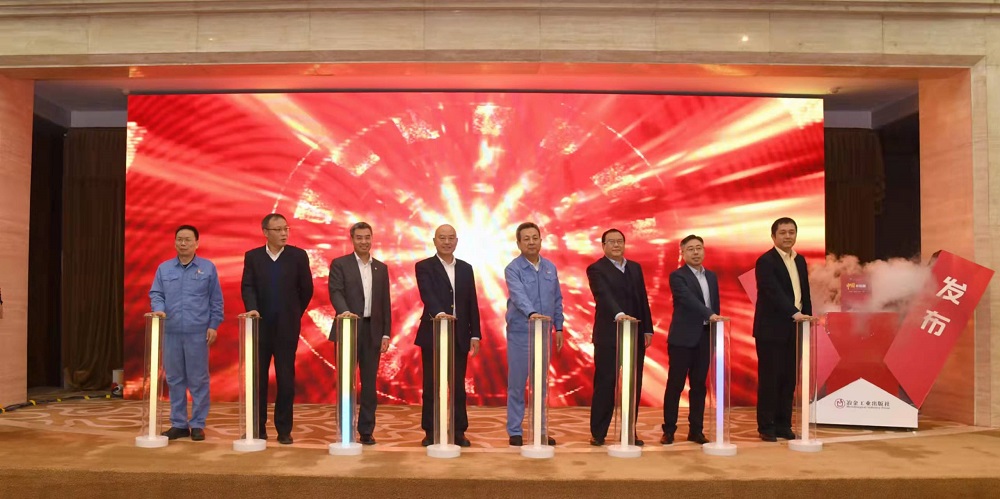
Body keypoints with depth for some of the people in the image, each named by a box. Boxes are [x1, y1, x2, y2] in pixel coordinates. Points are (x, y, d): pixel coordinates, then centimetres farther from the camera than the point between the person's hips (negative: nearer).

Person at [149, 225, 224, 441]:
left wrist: (214, 325, -3)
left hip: (198, 333, -3)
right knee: (174, 379, 8)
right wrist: (159, 309, -14)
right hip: (171, 332, 3)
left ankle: (197, 425, 10)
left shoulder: (208, 268, 3)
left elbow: (216, 300, 3)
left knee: (198, 380, 2)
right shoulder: (164, 268, 9)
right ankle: (178, 424, 18)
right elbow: (156, 294, 7)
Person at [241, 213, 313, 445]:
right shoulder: (252, 256, 4)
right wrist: (252, 308, -21)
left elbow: (307, 289, 6)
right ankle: (258, 427, 16)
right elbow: (248, 286, -5)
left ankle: (284, 429, 10)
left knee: (286, 379, 2)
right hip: (261, 326, 1)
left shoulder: (298, 255, 1)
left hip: (287, 327, -1)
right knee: (258, 378, 6)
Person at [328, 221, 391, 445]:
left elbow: (385, 303, 11)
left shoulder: (381, 268, 13)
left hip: (373, 331, 3)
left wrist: (386, 334, 5)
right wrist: (344, 311, -32)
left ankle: (366, 431, 13)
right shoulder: (339, 264, 2)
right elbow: (335, 292, -12)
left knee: (369, 383, 6)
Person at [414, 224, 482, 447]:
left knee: (458, 386, 6)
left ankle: (459, 432, 14)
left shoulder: (466, 268, 11)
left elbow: (472, 304, 11)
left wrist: (475, 335, 5)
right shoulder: (424, 267, -1)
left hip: (460, 336, 3)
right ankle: (430, 432, 13)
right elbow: (427, 295, -19)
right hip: (432, 334, -3)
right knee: (431, 385, 4)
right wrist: (439, 313, -38)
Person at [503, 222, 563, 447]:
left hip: (544, 333, 5)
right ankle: (515, 431, 12)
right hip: (520, 334, -5)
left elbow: (557, 300, 13)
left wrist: (559, 327, 8)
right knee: (517, 385, 2)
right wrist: (532, 313, -45)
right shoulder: (513, 269, -10)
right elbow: (519, 296, -27)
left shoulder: (550, 267, 7)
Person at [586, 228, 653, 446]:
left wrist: (647, 329, 8)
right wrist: (619, 314, -39)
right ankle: (598, 433, 9)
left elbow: (643, 299, 14)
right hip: (609, 336, -5)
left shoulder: (635, 267, 13)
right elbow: (604, 296, -22)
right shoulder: (596, 269, -6)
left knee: (634, 385, 7)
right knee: (605, 385, -1)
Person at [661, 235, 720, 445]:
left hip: (704, 337, 6)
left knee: (699, 386, 9)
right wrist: (710, 315, -35)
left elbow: (715, 304, 16)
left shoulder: (711, 276, 14)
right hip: (682, 337, -5)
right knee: (675, 385, 0)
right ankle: (669, 430, 7)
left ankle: (696, 430, 16)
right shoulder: (677, 276, -7)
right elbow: (689, 299, -23)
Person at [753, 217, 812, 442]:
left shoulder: (800, 260, 13)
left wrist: (807, 320, 10)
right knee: (769, 379, -1)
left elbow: (805, 293, 16)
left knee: (789, 379, 8)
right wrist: (795, 313, -32)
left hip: (794, 329, 7)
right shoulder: (766, 261, -10)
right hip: (771, 330, -6)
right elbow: (774, 292, -22)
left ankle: (783, 424, 17)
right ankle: (766, 426, 7)